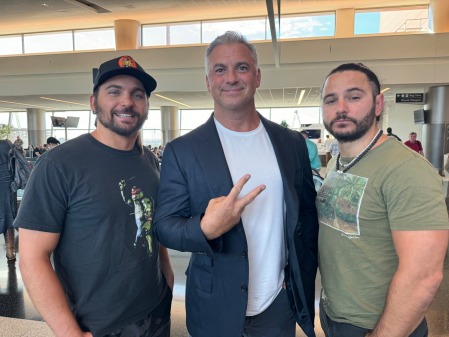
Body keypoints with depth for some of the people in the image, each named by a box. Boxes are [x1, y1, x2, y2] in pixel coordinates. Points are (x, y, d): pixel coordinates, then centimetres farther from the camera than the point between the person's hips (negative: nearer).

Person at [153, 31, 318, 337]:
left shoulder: (292, 143, -1)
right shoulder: (182, 150, -10)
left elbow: (308, 215, 5)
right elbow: (164, 226, -9)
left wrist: (304, 285, 0)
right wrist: (206, 229, -28)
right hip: (216, 311, -2)